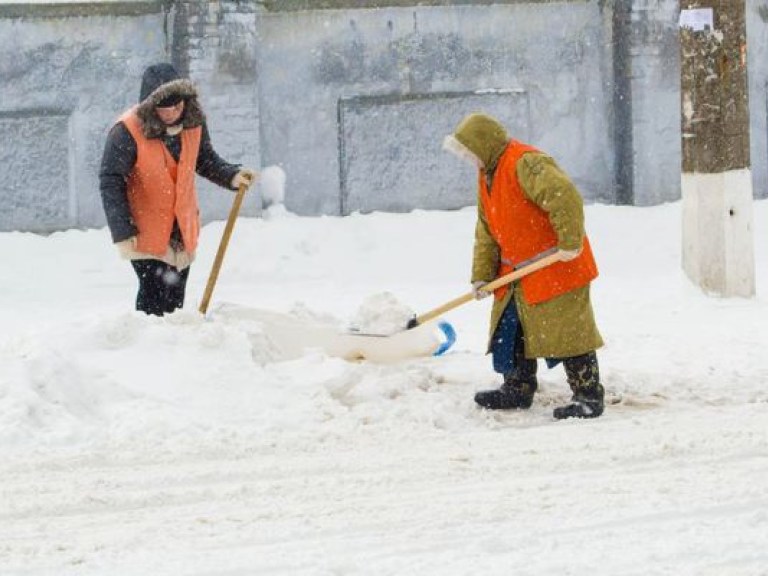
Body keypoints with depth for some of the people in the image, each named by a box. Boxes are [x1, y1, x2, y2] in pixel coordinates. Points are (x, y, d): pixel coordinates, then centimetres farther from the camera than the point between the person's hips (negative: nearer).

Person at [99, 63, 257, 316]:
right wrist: (123, 234, -22)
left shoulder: (193, 121, -6)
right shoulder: (127, 131, -22)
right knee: (154, 296, -14)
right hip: (146, 233, -5)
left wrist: (231, 175, -10)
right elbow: (110, 184, -19)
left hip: (183, 229, 5)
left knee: (175, 298, 13)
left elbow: (206, 160, 10)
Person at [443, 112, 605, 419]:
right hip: (516, 273, 10)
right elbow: (486, 232, 15)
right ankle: (517, 389, 29)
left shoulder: (526, 164, -22)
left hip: (556, 267, -10)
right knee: (511, 330, 17)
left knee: (568, 331, -8)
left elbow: (565, 196, -35)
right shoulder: (487, 176, 12)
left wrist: (570, 242, -31)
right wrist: (482, 275, 9)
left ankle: (588, 396, -3)